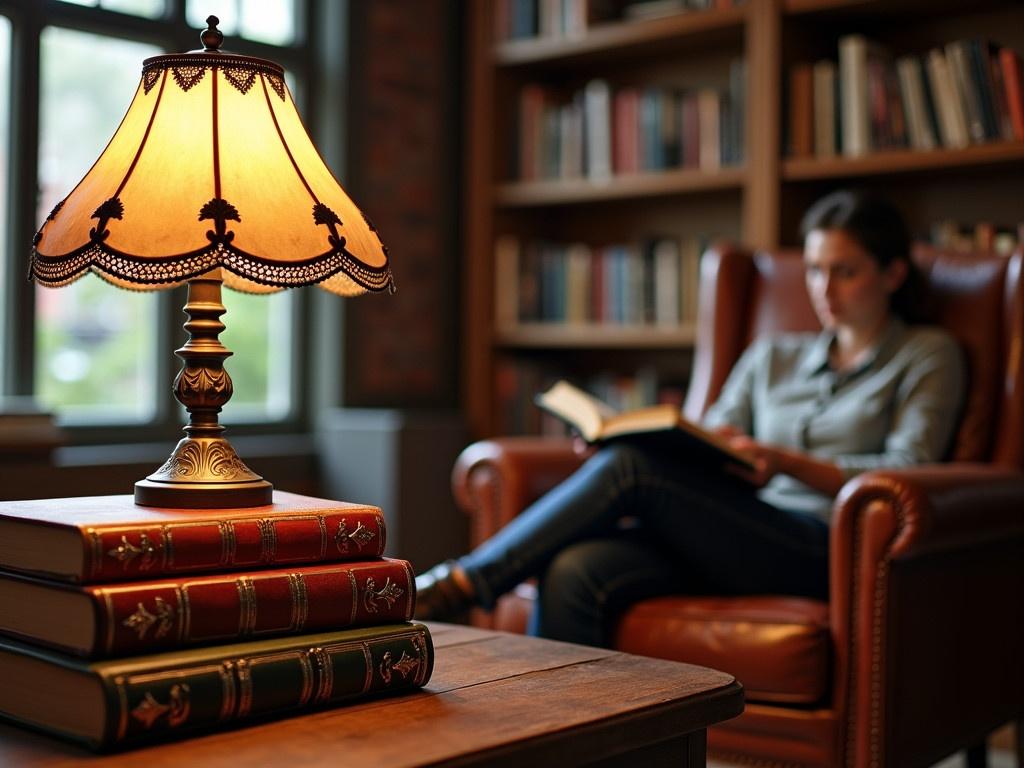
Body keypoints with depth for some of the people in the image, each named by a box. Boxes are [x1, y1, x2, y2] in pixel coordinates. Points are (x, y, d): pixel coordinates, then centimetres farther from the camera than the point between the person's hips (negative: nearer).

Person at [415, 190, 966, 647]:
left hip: (829, 551, -4)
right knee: (574, 573, -28)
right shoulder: (772, 357, 26)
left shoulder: (929, 356, 14)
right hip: (741, 542, 5)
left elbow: (909, 475, 0)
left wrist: (788, 462, -17)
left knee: (634, 467, -27)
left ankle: (458, 585, -21)